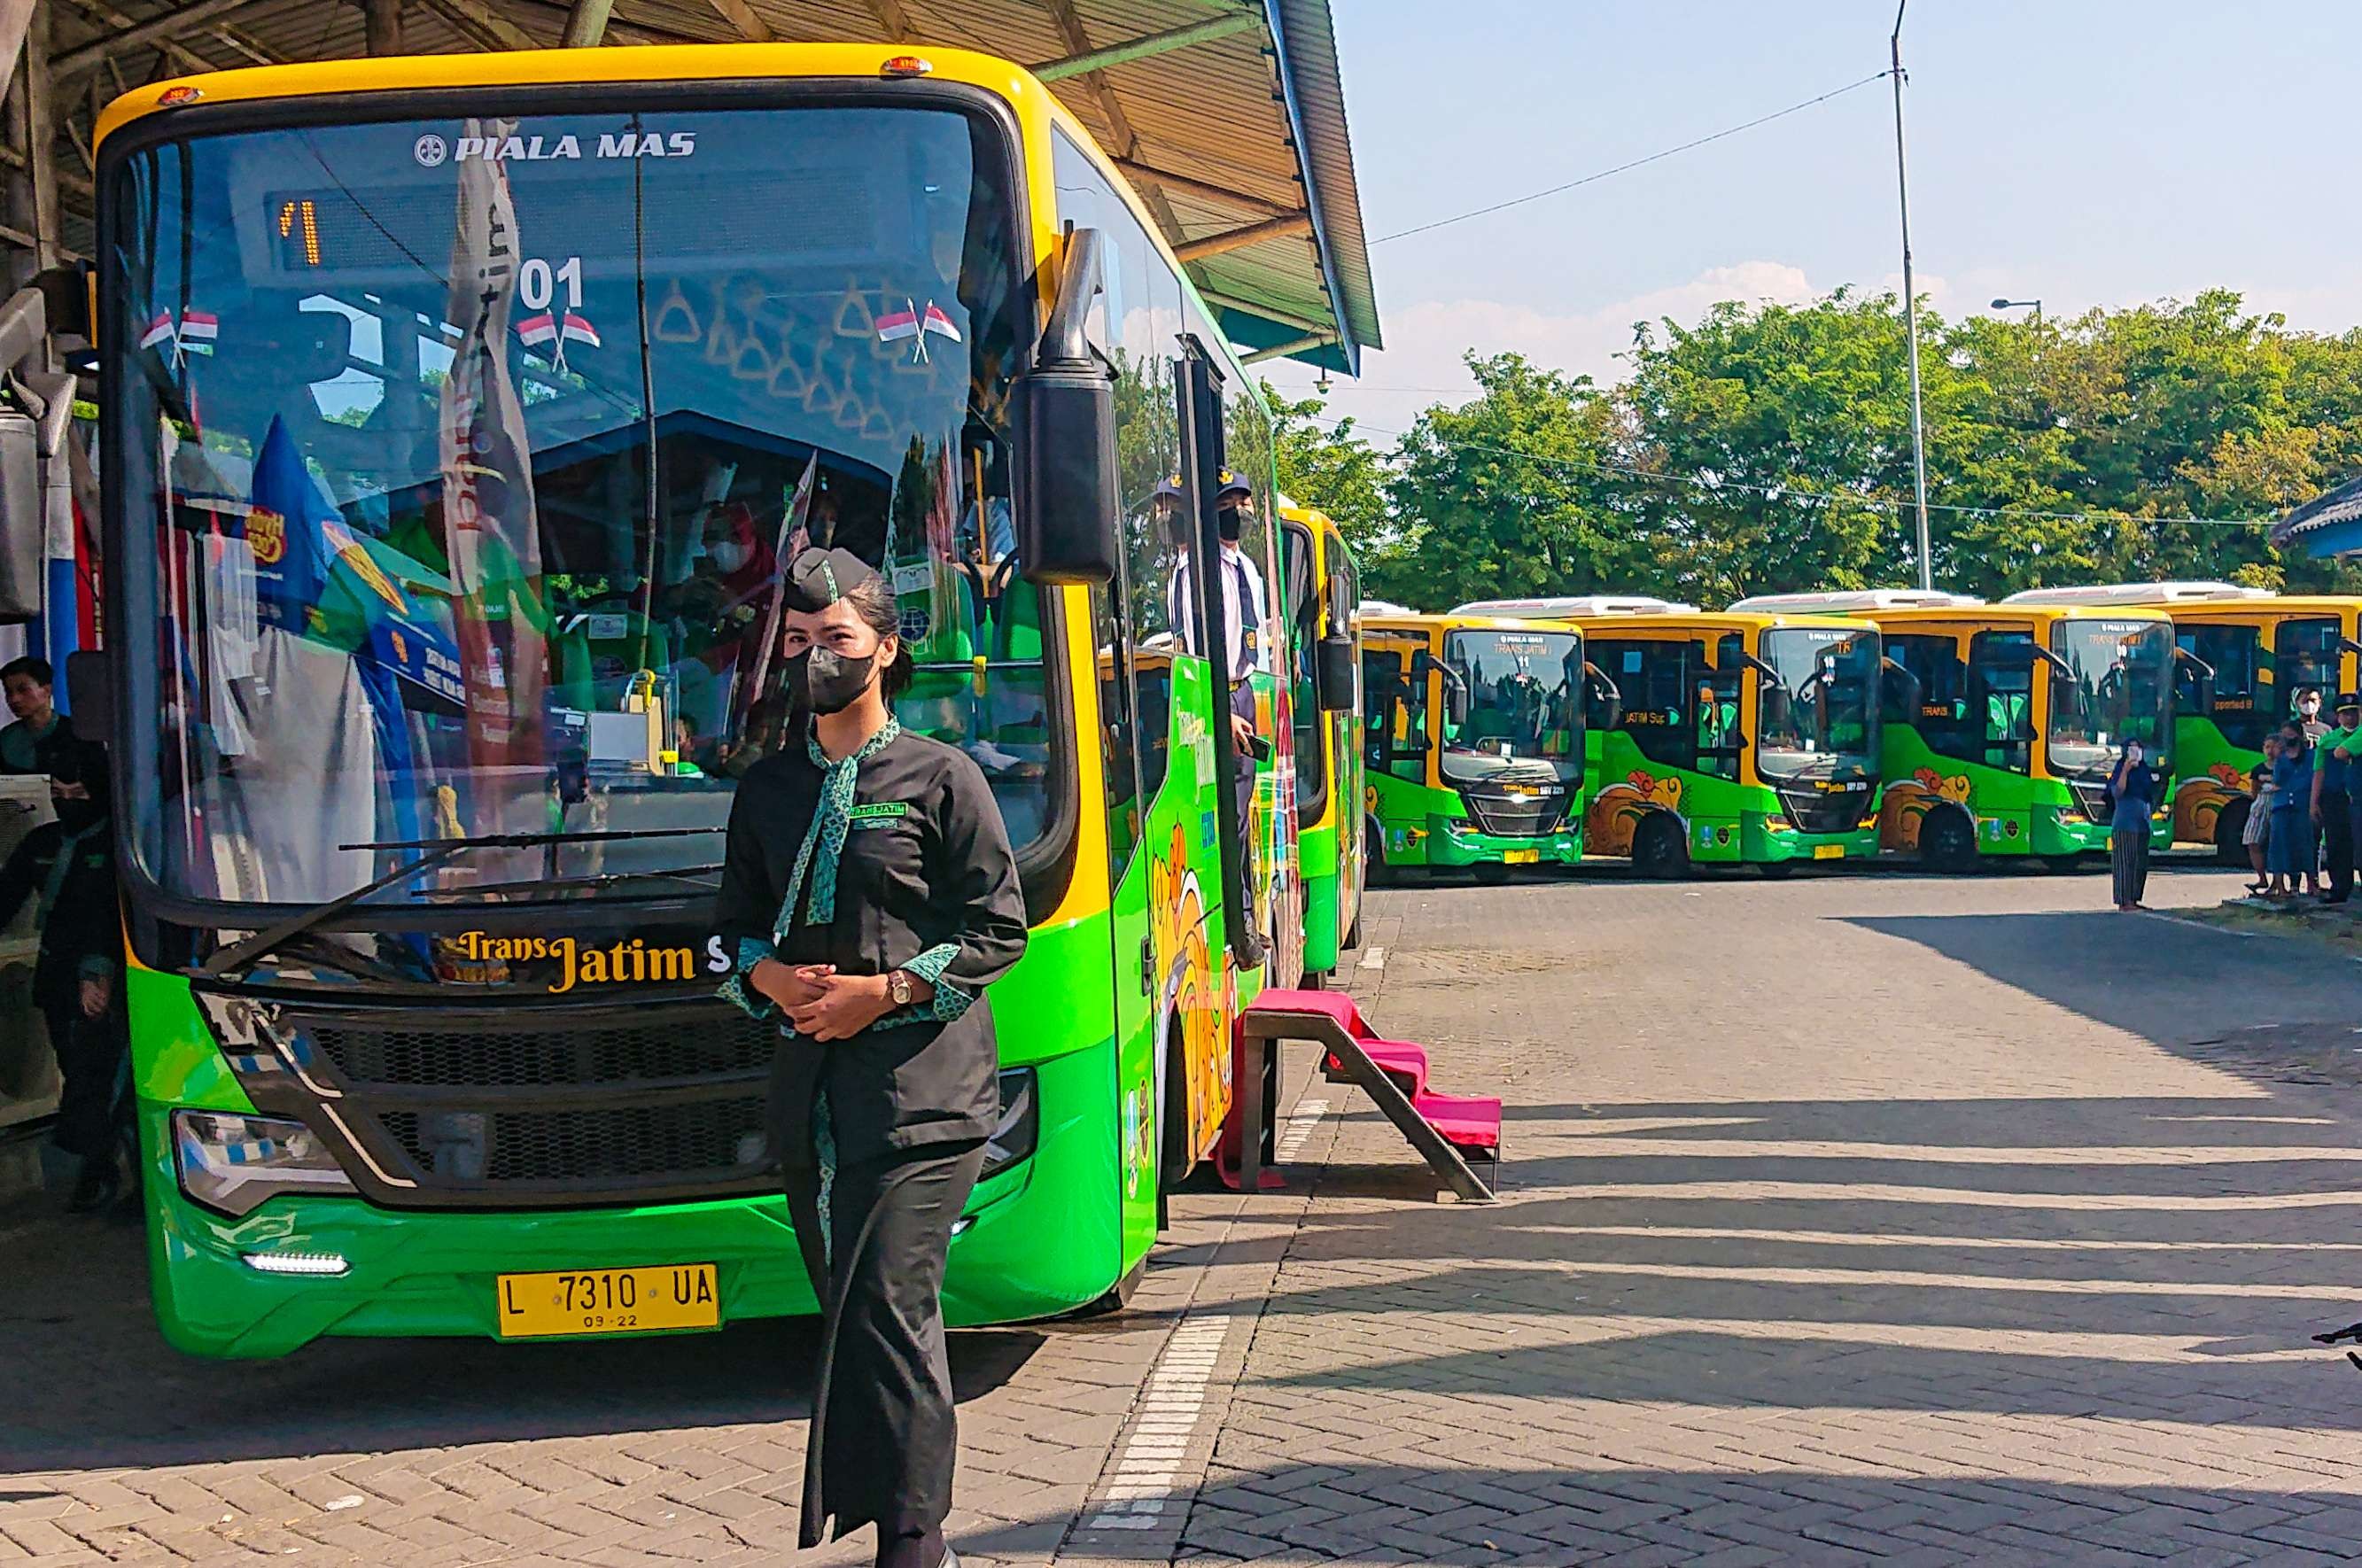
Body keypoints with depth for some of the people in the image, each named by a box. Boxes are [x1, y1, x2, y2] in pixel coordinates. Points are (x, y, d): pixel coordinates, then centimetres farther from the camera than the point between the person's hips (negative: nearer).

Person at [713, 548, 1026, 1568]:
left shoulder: (940, 778, 1)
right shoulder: (768, 787, 16)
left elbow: (999, 929, -1)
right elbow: (735, 924, 21)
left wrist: (885, 991, -11)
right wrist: (769, 977, -1)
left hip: (920, 1089, -5)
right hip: (808, 1088, 6)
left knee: (887, 1310, -14)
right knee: (856, 1317, 7)